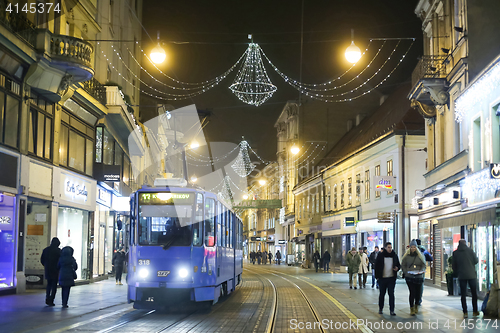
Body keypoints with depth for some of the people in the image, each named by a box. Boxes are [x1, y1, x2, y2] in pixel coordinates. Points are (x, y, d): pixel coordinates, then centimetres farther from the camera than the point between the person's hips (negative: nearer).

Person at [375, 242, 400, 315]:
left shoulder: (394, 255, 4)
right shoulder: (380, 255, -2)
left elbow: (399, 265, 13)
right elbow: (376, 266, 1)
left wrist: (397, 268, -11)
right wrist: (377, 276, -5)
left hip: (392, 278, 1)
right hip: (382, 278, -1)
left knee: (391, 294, -2)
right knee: (382, 294, 9)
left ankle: (392, 310, 1)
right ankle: (380, 309, 23)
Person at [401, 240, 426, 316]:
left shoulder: (420, 255, 6)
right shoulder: (406, 256, 2)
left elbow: (423, 265, 6)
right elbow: (403, 265, 5)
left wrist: (421, 271, -13)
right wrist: (406, 272, -11)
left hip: (419, 277, 2)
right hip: (409, 277, -2)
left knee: (418, 292, 6)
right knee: (412, 292, -8)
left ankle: (416, 306, 29)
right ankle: (412, 309, 1)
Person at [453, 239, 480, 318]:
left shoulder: (455, 253, 0)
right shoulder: (470, 251, -5)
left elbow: (453, 265, 4)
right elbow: (476, 261, 1)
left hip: (461, 276, 1)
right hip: (471, 275, -1)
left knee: (463, 295, 5)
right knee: (474, 293, 11)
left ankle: (465, 312, 2)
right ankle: (475, 311, 13)